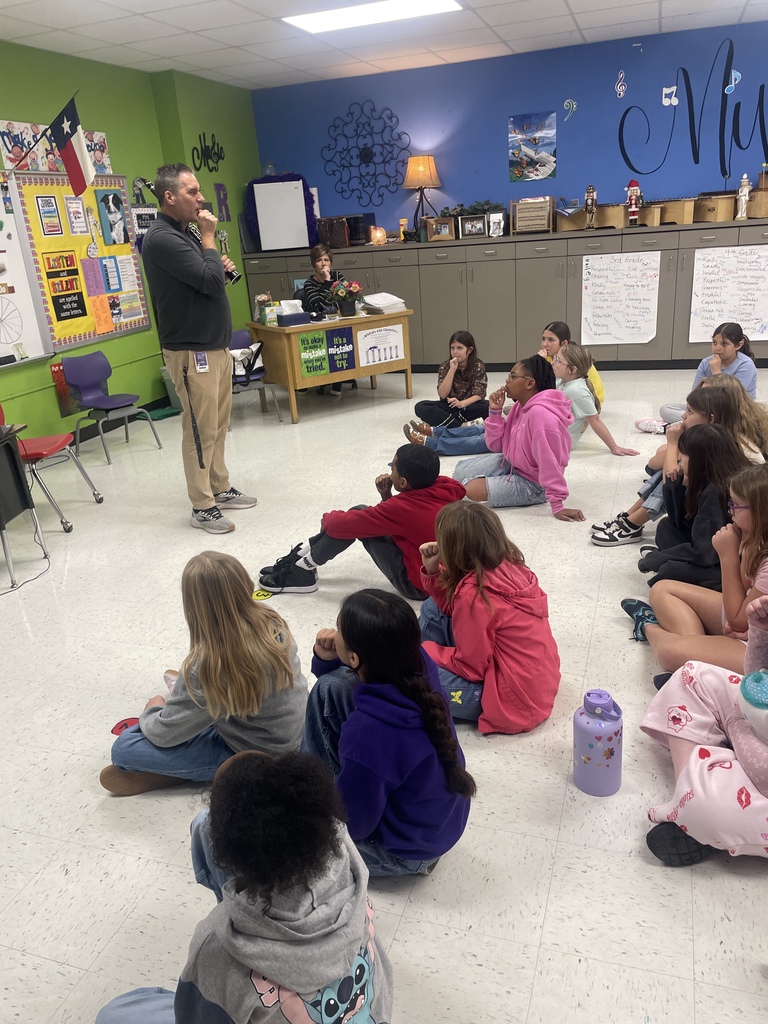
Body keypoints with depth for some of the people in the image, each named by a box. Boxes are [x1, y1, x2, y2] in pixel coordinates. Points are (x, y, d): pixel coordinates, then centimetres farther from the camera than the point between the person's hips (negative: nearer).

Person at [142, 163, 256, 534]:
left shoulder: (184, 232, 15)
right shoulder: (161, 238, -16)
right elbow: (209, 281, -23)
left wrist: (221, 267, 4)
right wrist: (209, 238, -9)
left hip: (215, 345, 10)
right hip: (191, 351, -9)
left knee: (218, 425, 14)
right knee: (200, 430, -4)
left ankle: (221, 489, 24)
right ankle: (202, 507, 4)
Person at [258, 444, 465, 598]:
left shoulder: (401, 508, -29)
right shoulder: (442, 487, -8)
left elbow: (345, 523, -18)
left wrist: (327, 519, 2)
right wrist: (387, 497, -5)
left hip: (417, 583, -8)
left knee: (351, 523, -9)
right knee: (359, 515, 6)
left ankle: (304, 569, 3)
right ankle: (306, 552, 16)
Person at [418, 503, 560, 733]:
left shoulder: (474, 593, -28)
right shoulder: (507, 566, -3)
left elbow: (470, 666, -19)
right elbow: (451, 606, 11)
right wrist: (433, 571, -4)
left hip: (512, 700, -9)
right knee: (433, 608, 9)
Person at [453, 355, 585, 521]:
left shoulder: (540, 413, -32)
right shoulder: (521, 406, -1)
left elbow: (549, 462, -33)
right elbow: (496, 445, 4)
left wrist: (557, 506, -32)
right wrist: (495, 412, -9)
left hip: (532, 483, -9)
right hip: (512, 464, 9)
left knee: (472, 489, -22)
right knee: (460, 472, 7)